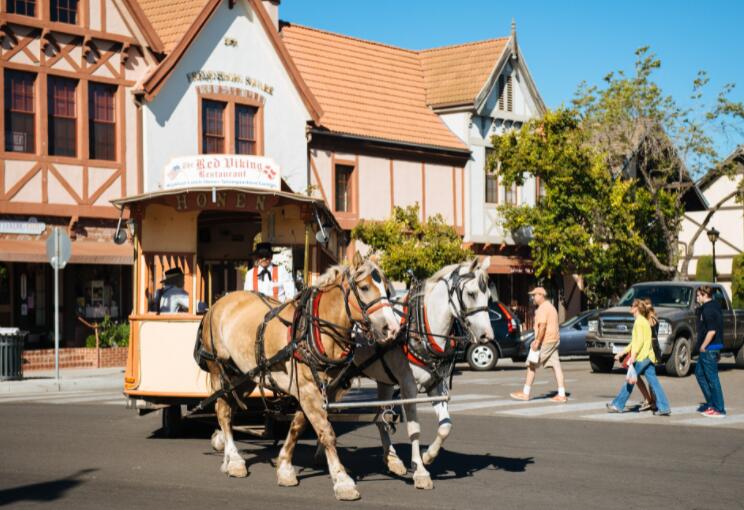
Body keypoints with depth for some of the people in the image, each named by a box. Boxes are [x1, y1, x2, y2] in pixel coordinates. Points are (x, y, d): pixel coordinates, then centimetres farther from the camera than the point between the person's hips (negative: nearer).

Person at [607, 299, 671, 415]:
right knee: (653, 382, 4)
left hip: (641, 357, -9)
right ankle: (664, 407, -2)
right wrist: (622, 352, 26)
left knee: (630, 381, 0)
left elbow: (640, 340, -19)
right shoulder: (644, 321, 21)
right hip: (649, 357, 9)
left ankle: (617, 405, 7)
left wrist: (633, 355, -24)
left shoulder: (639, 321, -8)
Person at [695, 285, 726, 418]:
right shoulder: (715, 305, 12)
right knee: (699, 373, 20)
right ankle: (711, 403, 23)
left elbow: (711, 331, -26)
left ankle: (719, 409, -1)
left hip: (709, 349, -10)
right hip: (711, 348, 10)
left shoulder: (708, 309, -18)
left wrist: (703, 347, -17)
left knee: (712, 378, -5)